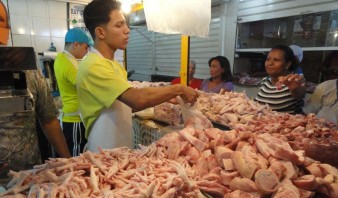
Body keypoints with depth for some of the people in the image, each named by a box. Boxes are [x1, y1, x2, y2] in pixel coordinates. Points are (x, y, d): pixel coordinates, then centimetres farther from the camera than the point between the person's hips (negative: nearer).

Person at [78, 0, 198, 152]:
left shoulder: (113, 65, 7)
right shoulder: (93, 66, -22)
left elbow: (129, 103, 9)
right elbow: (138, 99, -33)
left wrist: (166, 99, -1)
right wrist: (178, 89, -21)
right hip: (105, 154, -8)